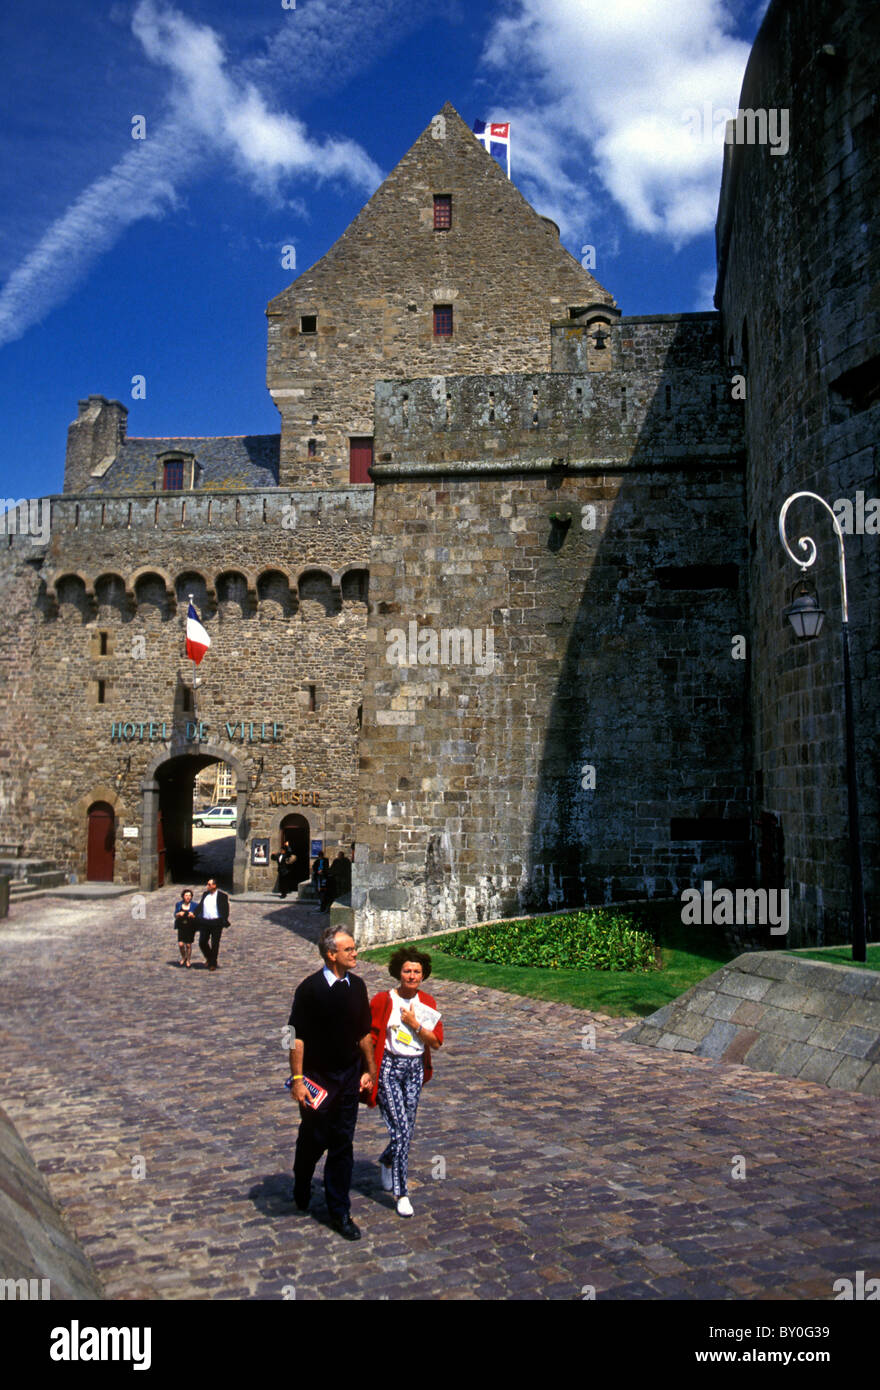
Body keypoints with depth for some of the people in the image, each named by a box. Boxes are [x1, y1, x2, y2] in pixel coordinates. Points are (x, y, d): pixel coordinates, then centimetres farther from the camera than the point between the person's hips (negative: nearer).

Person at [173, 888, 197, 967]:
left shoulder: (194, 905, -2)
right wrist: (179, 914, -15)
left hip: (190, 927, -1)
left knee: (188, 945, 1)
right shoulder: (178, 904, 4)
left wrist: (193, 916, -21)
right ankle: (183, 957, 21)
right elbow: (175, 916, 7)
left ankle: (188, 960, 21)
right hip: (181, 927, 1)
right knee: (180, 944, -7)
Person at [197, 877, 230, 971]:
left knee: (215, 944, 1)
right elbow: (200, 906, 17)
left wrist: (225, 921, -11)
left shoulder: (222, 896, -2)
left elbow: (226, 910, -2)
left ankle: (213, 963, 12)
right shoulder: (205, 894, 12)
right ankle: (209, 958, 27)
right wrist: (196, 916, 4)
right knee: (202, 942, 5)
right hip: (205, 922, 5)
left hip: (216, 922, -5)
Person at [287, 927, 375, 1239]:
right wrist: (297, 1079, -17)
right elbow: (297, 1037, -14)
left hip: (348, 1078, 4)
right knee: (313, 1140, 11)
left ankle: (339, 1212, 17)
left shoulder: (357, 986, 1)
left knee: (343, 1145, 7)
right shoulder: (310, 989, -15)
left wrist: (368, 1070, 11)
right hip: (317, 1078, -4)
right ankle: (301, 1191, 39)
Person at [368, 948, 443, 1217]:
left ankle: (387, 1161, 44)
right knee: (401, 1130, -11)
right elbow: (368, 1036, -4)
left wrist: (415, 1024, -13)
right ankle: (401, 1193, 1)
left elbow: (437, 1042, 0)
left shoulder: (427, 1003, 4)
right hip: (389, 1067, -4)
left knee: (406, 1130, 12)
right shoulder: (383, 1000, -7)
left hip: (415, 1068, 4)